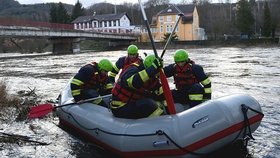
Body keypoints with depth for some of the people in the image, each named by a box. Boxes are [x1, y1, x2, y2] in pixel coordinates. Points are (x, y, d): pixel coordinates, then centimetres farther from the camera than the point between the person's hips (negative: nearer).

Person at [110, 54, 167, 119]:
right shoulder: (132, 71, -25)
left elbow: (160, 91, 5)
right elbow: (134, 82, -49)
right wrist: (153, 68, -50)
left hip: (134, 103, 9)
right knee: (149, 104, -26)